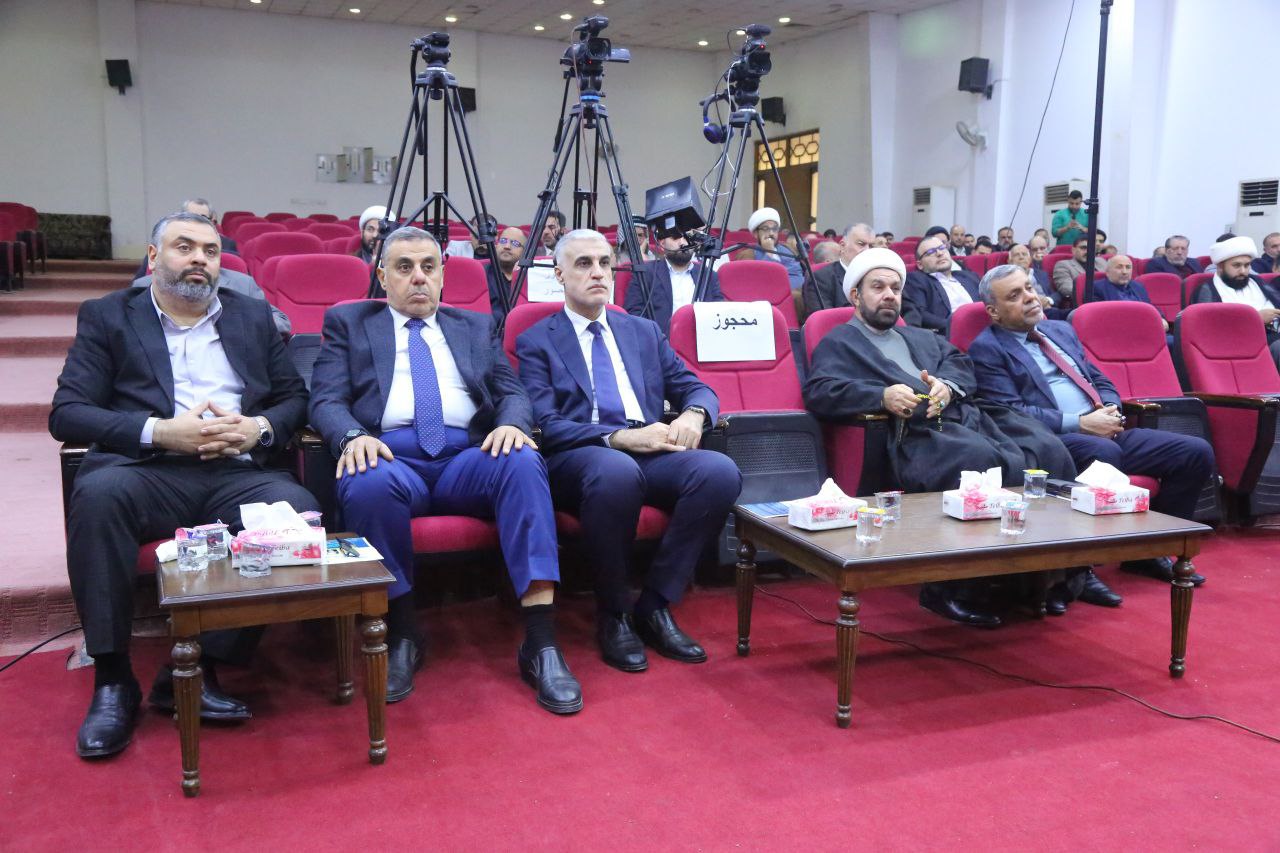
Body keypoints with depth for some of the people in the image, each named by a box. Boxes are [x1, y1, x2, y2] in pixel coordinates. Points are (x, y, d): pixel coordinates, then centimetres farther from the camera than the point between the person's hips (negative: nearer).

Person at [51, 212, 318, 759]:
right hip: (147, 470, -1)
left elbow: (295, 399, 18)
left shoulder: (253, 316, 22)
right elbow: (66, 414, 4)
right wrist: (160, 431, -12)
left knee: (299, 509, -30)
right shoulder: (106, 317, 15)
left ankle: (198, 669, -19)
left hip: (239, 473, 2)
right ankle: (112, 681, -21)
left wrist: (259, 428, -5)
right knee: (98, 493, -35)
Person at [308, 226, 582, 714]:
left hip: (468, 459, 2)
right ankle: (401, 636, -15)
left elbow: (511, 393, 14)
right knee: (369, 483, -38)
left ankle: (540, 643, -32)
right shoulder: (348, 323, 19)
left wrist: (512, 424, -11)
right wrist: (353, 436, -18)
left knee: (523, 463, -32)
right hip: (390, 457, -1)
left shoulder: (476, 327, 24)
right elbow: (326, 400, 6)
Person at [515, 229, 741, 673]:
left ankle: (655, 605, -12)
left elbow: (698, 389, 19)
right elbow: (546, 426, -5)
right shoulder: (535, 342, 8)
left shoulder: (645, 331, 21)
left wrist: (692, 414, -7)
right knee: (617, 470, -40)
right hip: (578, 457, -4)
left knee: (721, 470, -28)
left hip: (651, 452, 4)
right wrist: (621, 437, -19)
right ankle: (613, 614, -16)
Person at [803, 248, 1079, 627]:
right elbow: (818, 392, -3)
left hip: (968, 414, 6)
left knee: (1049, 451, -18)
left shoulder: (921, 338, 35)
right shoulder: (838, 343, 16)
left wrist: (948, 386, -6)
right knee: (986, 462, -34)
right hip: (916, 432, -6)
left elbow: (961, 364, 19)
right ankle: (949, 586, -24)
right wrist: (882, 395, -18)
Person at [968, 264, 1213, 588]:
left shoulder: (1061, 330, 23)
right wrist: (1080, 423, -17)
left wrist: (1110, 410, 1)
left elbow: (1101, 382, 25)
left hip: (1106, 432, 8)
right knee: (1104, 451, -38)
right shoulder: (986, 349, -2)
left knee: (1197, 452, -7)